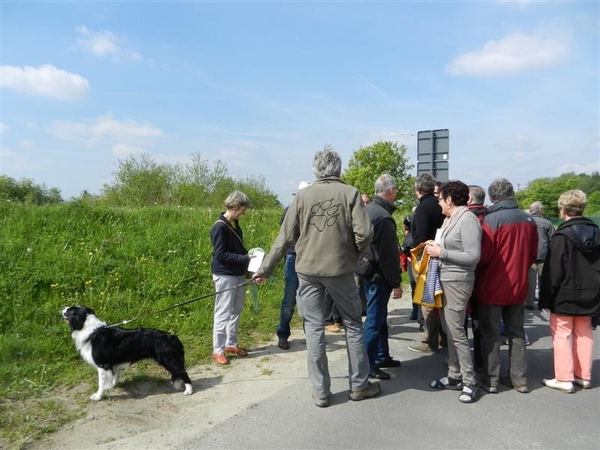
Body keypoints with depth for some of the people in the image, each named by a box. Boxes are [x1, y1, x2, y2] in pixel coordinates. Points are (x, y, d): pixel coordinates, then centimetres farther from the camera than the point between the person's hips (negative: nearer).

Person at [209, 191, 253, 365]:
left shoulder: (234, 224, 9)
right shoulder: (219, 227, -17)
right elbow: (220, 255, -21)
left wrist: (249, 255, 2)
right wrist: (245, 259, -21)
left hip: (238, 274, 9)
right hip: (225, 276, -9)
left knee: (236, 311, 16)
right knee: (223, 313, -1)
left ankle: (231, 344, 29)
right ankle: (218, 350, 10)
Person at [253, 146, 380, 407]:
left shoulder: (303, 195, 1)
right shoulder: (350, 193, -2)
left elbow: (285, 238, 1)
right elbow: (364, 234, -10)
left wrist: (265, 269, 9)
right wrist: (355, 254, 11)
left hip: (308, 270, 1)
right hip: (340, 269, -1)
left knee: (314, 329, 9)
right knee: (353, 324, 14)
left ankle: (321, 392, 16)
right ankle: (359, 385, 25)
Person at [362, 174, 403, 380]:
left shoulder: (368, 209, 8)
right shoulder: (383, 217, -22)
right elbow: (388, 255, -22)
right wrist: (396, 283, -14)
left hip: (368, 272, 10)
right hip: (379, 275, -10)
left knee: (379, 317, 19)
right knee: (374, 320, -1)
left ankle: (382, 356, 31)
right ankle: (368, 365, 8)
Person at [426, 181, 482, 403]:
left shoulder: (468, 220, -14)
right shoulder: (450, 219, 12)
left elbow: (473, 256, -20)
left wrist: (441, 252, -17)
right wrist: (437, 247, 2)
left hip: (457, 282, -9)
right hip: (445, 280, 9)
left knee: (457, 332, -4)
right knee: (450, 331, 15)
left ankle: (470, 382, 9)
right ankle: (454, 375, 26)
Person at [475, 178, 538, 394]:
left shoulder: (491, 220, -17)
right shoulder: (528, 220, 1)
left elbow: (483, 256, -16)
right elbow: (532, 254, 8)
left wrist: (476, 274, 3)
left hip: (492, 287, -5)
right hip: (518, 287, 5)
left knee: (490, 334, 5)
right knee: (517, 333, 15)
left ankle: (490, 380, 11)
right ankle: (519, 379, 21)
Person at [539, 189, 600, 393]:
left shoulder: (562, 235, -17)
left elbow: (553, 271, -17)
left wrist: (546, 297, -10)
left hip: (565, 294, -7)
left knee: (562, 334, 2)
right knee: (584, 333, 16)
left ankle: (564, 378, 6)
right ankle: (583, 376, 23)